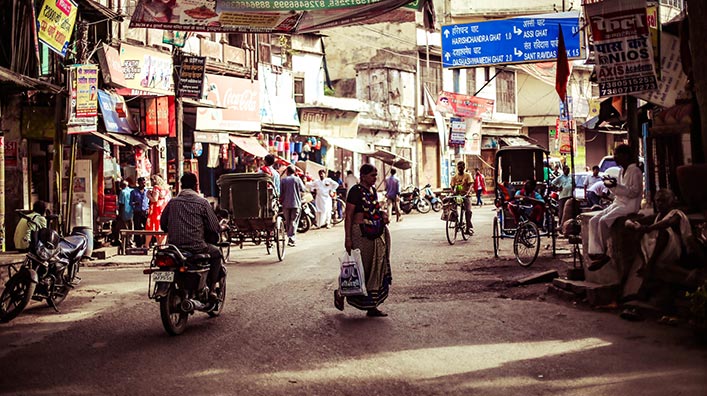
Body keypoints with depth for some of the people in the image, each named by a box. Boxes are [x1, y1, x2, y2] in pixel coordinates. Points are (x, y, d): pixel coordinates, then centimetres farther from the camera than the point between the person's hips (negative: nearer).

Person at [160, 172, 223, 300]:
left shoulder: (172, 202, 8)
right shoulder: (202, 202, -3)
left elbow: (162, 224, 14)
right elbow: (214, 227, -3)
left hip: (174, 246, 5)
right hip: (196, 247, -4)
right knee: (216, 253, 21)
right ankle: (211, 288, 12)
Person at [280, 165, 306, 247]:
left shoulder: (282, 180, 1)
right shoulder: (297, 179, -4)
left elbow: (280, 192, 0)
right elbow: (303, 189, 4)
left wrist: (280, 201, 14)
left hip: (286, 204, 2)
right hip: (296, 203, -2)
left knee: (288, 222, 13)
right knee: (293, 222, -2)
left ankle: (289, 237, 19)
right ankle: (291, 238, -15)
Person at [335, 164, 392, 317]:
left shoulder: (372, 189, 12)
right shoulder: (356, 191, -11)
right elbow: (348, 215, -14)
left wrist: (382, 213, 4)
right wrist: (348, 238, -19)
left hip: (377, 233, 8)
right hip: (361, 233, -8)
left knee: (377, 270, 7)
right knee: (362, 269, -3)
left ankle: (372, 306, 12)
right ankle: (340, 293, 20)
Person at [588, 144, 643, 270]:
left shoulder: (635, 171, -9)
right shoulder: (622, 171, 18)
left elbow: (634, 192, -17)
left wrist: (616, 186, -24)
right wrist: (611, 185, 2)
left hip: (629, 205, -9)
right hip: (617, 203, 9)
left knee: (603, 221, -28)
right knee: (593, 221, -10)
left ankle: (605, 253, -14)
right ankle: (596, 252, -18)